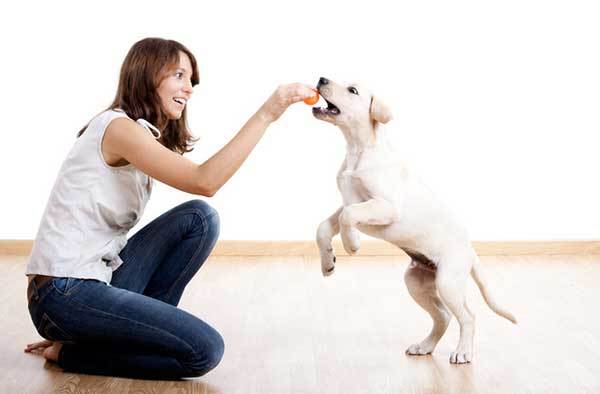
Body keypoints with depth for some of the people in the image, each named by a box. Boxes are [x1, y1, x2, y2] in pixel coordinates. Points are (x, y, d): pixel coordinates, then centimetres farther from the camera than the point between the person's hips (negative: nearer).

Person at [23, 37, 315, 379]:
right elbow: (205, 182, -27)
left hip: (98, 275, 9)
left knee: (199, 217, -1)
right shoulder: (118, 128, -16)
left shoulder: (146, 135, 14)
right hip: (64, 293, -9)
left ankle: (140, 322, 5)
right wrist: (265, 115, -26)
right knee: (205, 351, -13)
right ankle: (69, 351, 0)